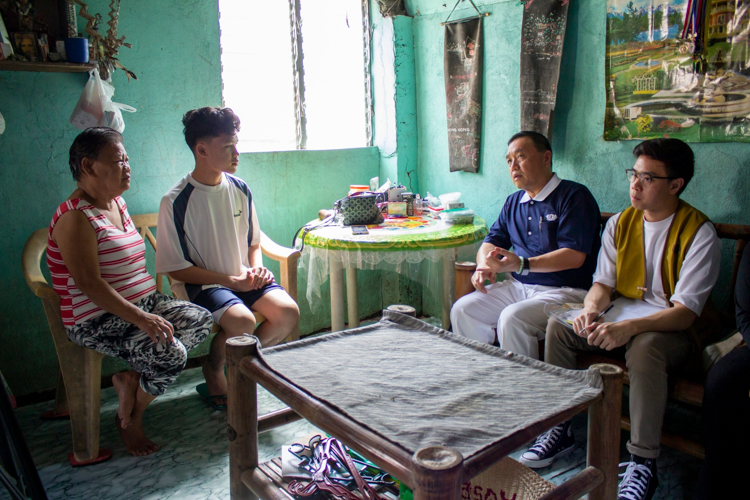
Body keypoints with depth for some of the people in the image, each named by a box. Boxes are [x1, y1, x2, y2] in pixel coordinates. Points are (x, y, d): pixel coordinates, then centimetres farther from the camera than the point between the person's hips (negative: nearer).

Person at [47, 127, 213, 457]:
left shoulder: (117, 202, 12)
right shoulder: (75, 218, -16)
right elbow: (89, 284, -24)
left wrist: (150, 308, 11)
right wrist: (139, 318, -29)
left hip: (143, 302, 9)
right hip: (97, 321, -9)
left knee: (202, 320, -8)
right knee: (170, 355, -25)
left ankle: (132, 378, -1)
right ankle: (130, 418, 4)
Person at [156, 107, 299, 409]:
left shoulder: (240, 189, 3)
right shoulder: (176, 201, -13)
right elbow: (176, 268, -11)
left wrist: (256, 270, -7)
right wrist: (231, 280, -17)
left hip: (244, 277, 5)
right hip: (201, 283, -5)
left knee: (288, 313, -19)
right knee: (242, 321, -32)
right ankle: (214, 371, 3)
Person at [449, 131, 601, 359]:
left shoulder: (574, 196, -7)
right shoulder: (513, 202, 16)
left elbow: (575, 256, -16)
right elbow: (492, 241, 21)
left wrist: (522, 264, -25)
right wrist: (483, 266, -3)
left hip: (564, 291, -7)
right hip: (517, 287, 7)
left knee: (512, 318, -32)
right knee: (462, 310, -10)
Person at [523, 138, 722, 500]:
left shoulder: (699, 233, -13)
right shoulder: (620, 223, 4)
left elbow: (686, 311, -21)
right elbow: (603, 282, 4)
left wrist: (629, 327, -37)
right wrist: (591, 309, -21)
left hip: (676, 330, -5)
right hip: (624, 315, 6)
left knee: (644, 345, -38)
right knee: (558, 326, -16)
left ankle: (643, 462, -24)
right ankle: (559, 429, -5)